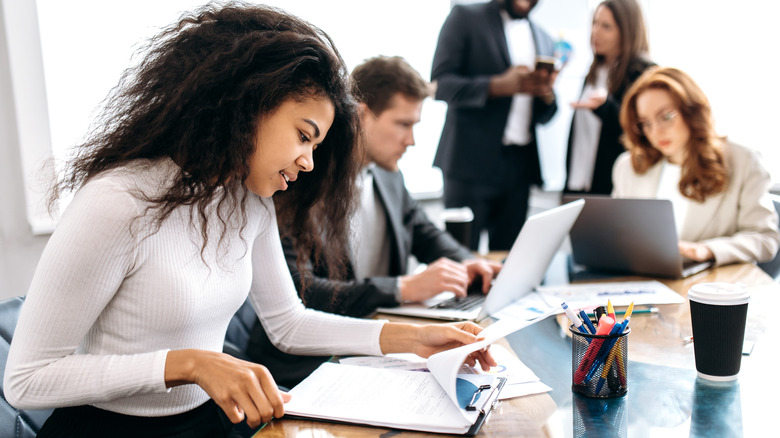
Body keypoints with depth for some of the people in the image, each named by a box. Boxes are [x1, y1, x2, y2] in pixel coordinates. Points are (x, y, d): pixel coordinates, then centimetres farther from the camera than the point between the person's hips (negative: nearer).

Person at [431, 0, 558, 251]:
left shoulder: (543, 40, 18)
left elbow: (544, 116, 19)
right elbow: (440, 83, -8)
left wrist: (546, 94, -4)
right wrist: (500, 85, -19)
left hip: (519, 166, 5)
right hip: (472, 162, -4)